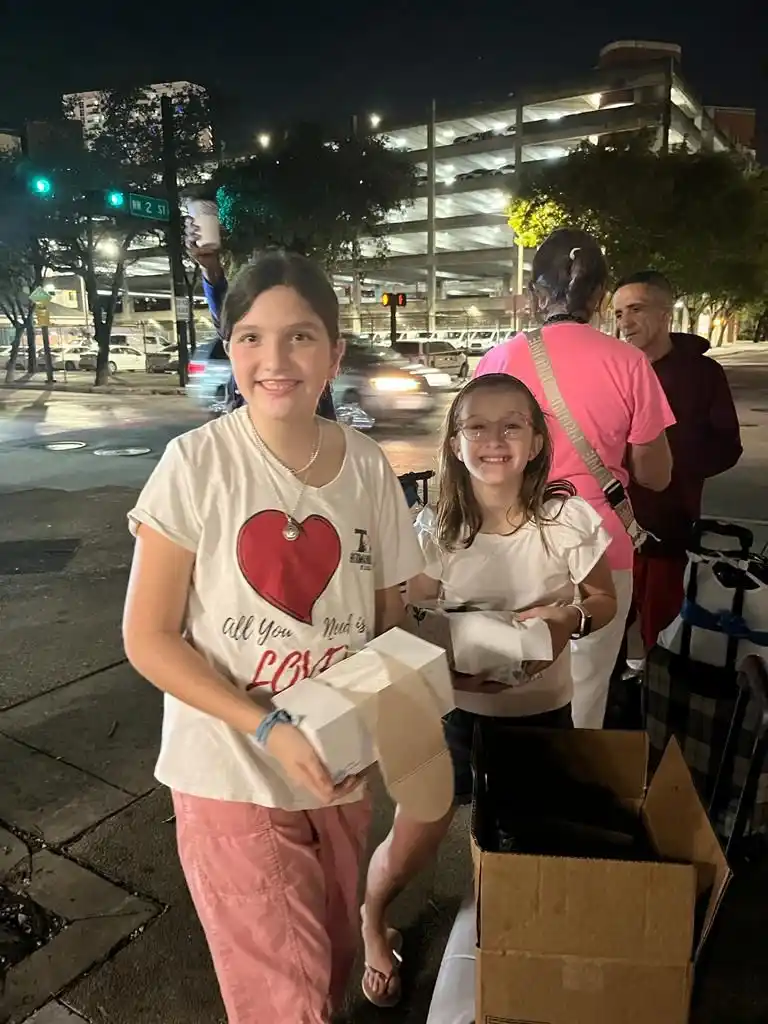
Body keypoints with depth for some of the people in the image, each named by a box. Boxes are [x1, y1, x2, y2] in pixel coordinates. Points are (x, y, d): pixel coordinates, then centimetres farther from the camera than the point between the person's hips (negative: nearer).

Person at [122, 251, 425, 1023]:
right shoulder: (196, 463, -17)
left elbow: (389, 621, 3)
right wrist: (268, 729, -22)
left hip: (338, 772, 4)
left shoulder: (367, 468, -7)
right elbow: (147, 638, -13)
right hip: (233, 775, -3)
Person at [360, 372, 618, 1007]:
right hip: (454, 710, 0)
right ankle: (373, 923, 46)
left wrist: (570, 618, -25)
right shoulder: (434, 530, -15)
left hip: (541, 713, 1)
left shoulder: (568, 518, -16)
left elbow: (605, 601, -2)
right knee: (407, 853, 10)